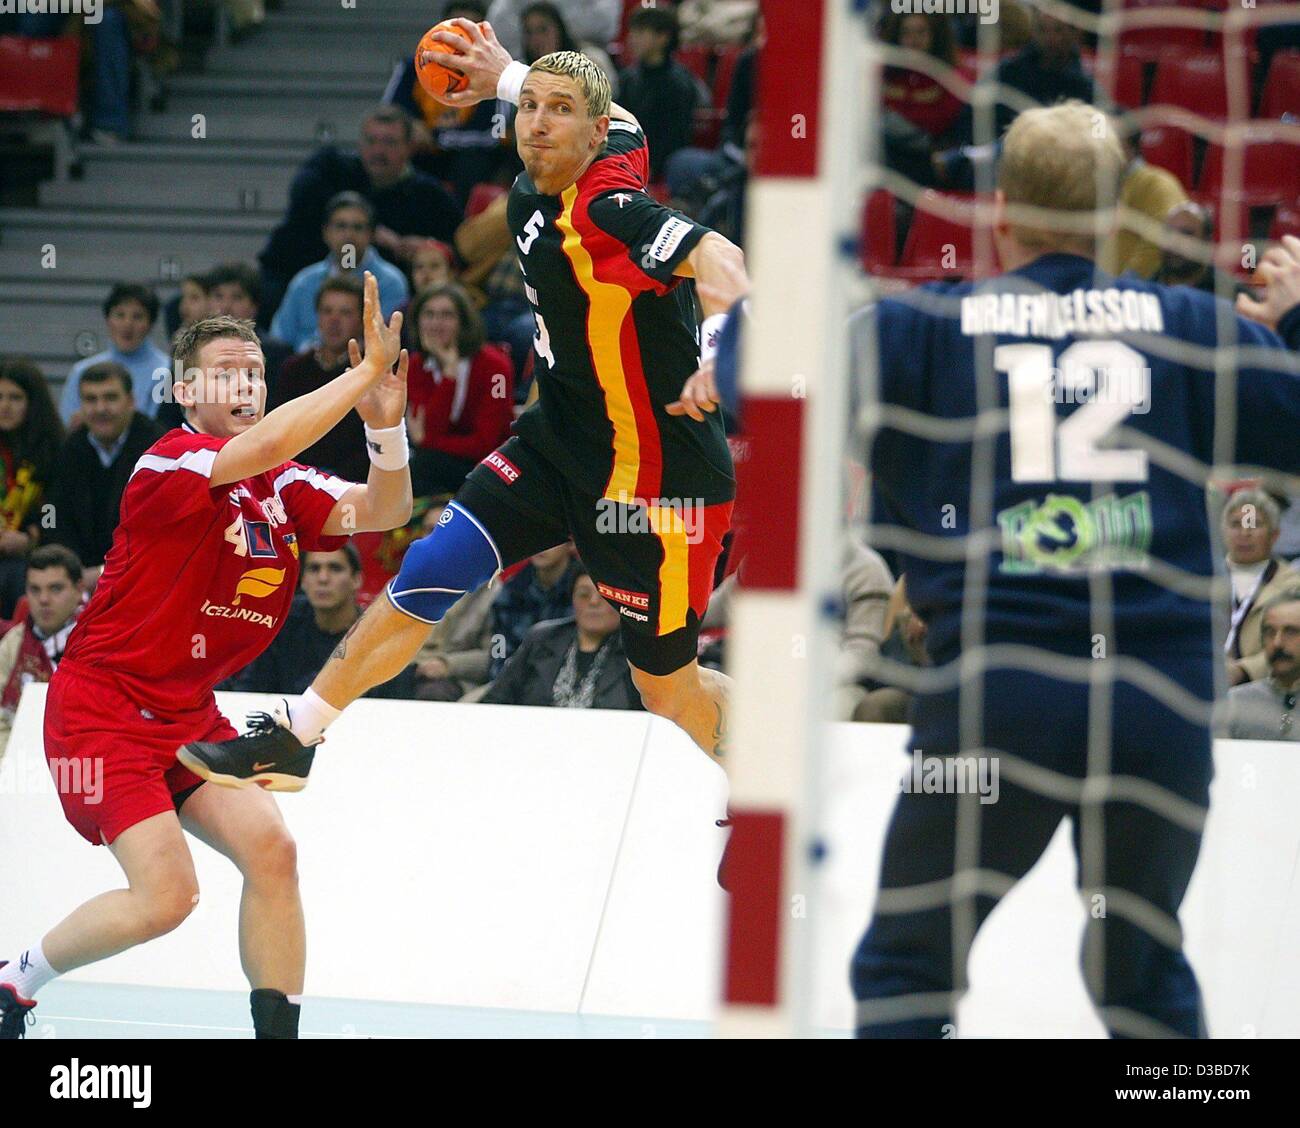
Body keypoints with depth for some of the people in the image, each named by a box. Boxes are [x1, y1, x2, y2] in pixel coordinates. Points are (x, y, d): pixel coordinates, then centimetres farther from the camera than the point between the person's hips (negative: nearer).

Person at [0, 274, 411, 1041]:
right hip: (103, 705, -7)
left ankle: (280, 1035, -3)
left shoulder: (287, 489, 5)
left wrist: (387, 428, -30)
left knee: (270, 850, -10)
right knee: (167, 895, -16)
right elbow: (263, 447, -36)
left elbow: (381, 511, -10)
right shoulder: (172, 462, -17)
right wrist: (368, 369, -37)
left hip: (191, 713, 7)